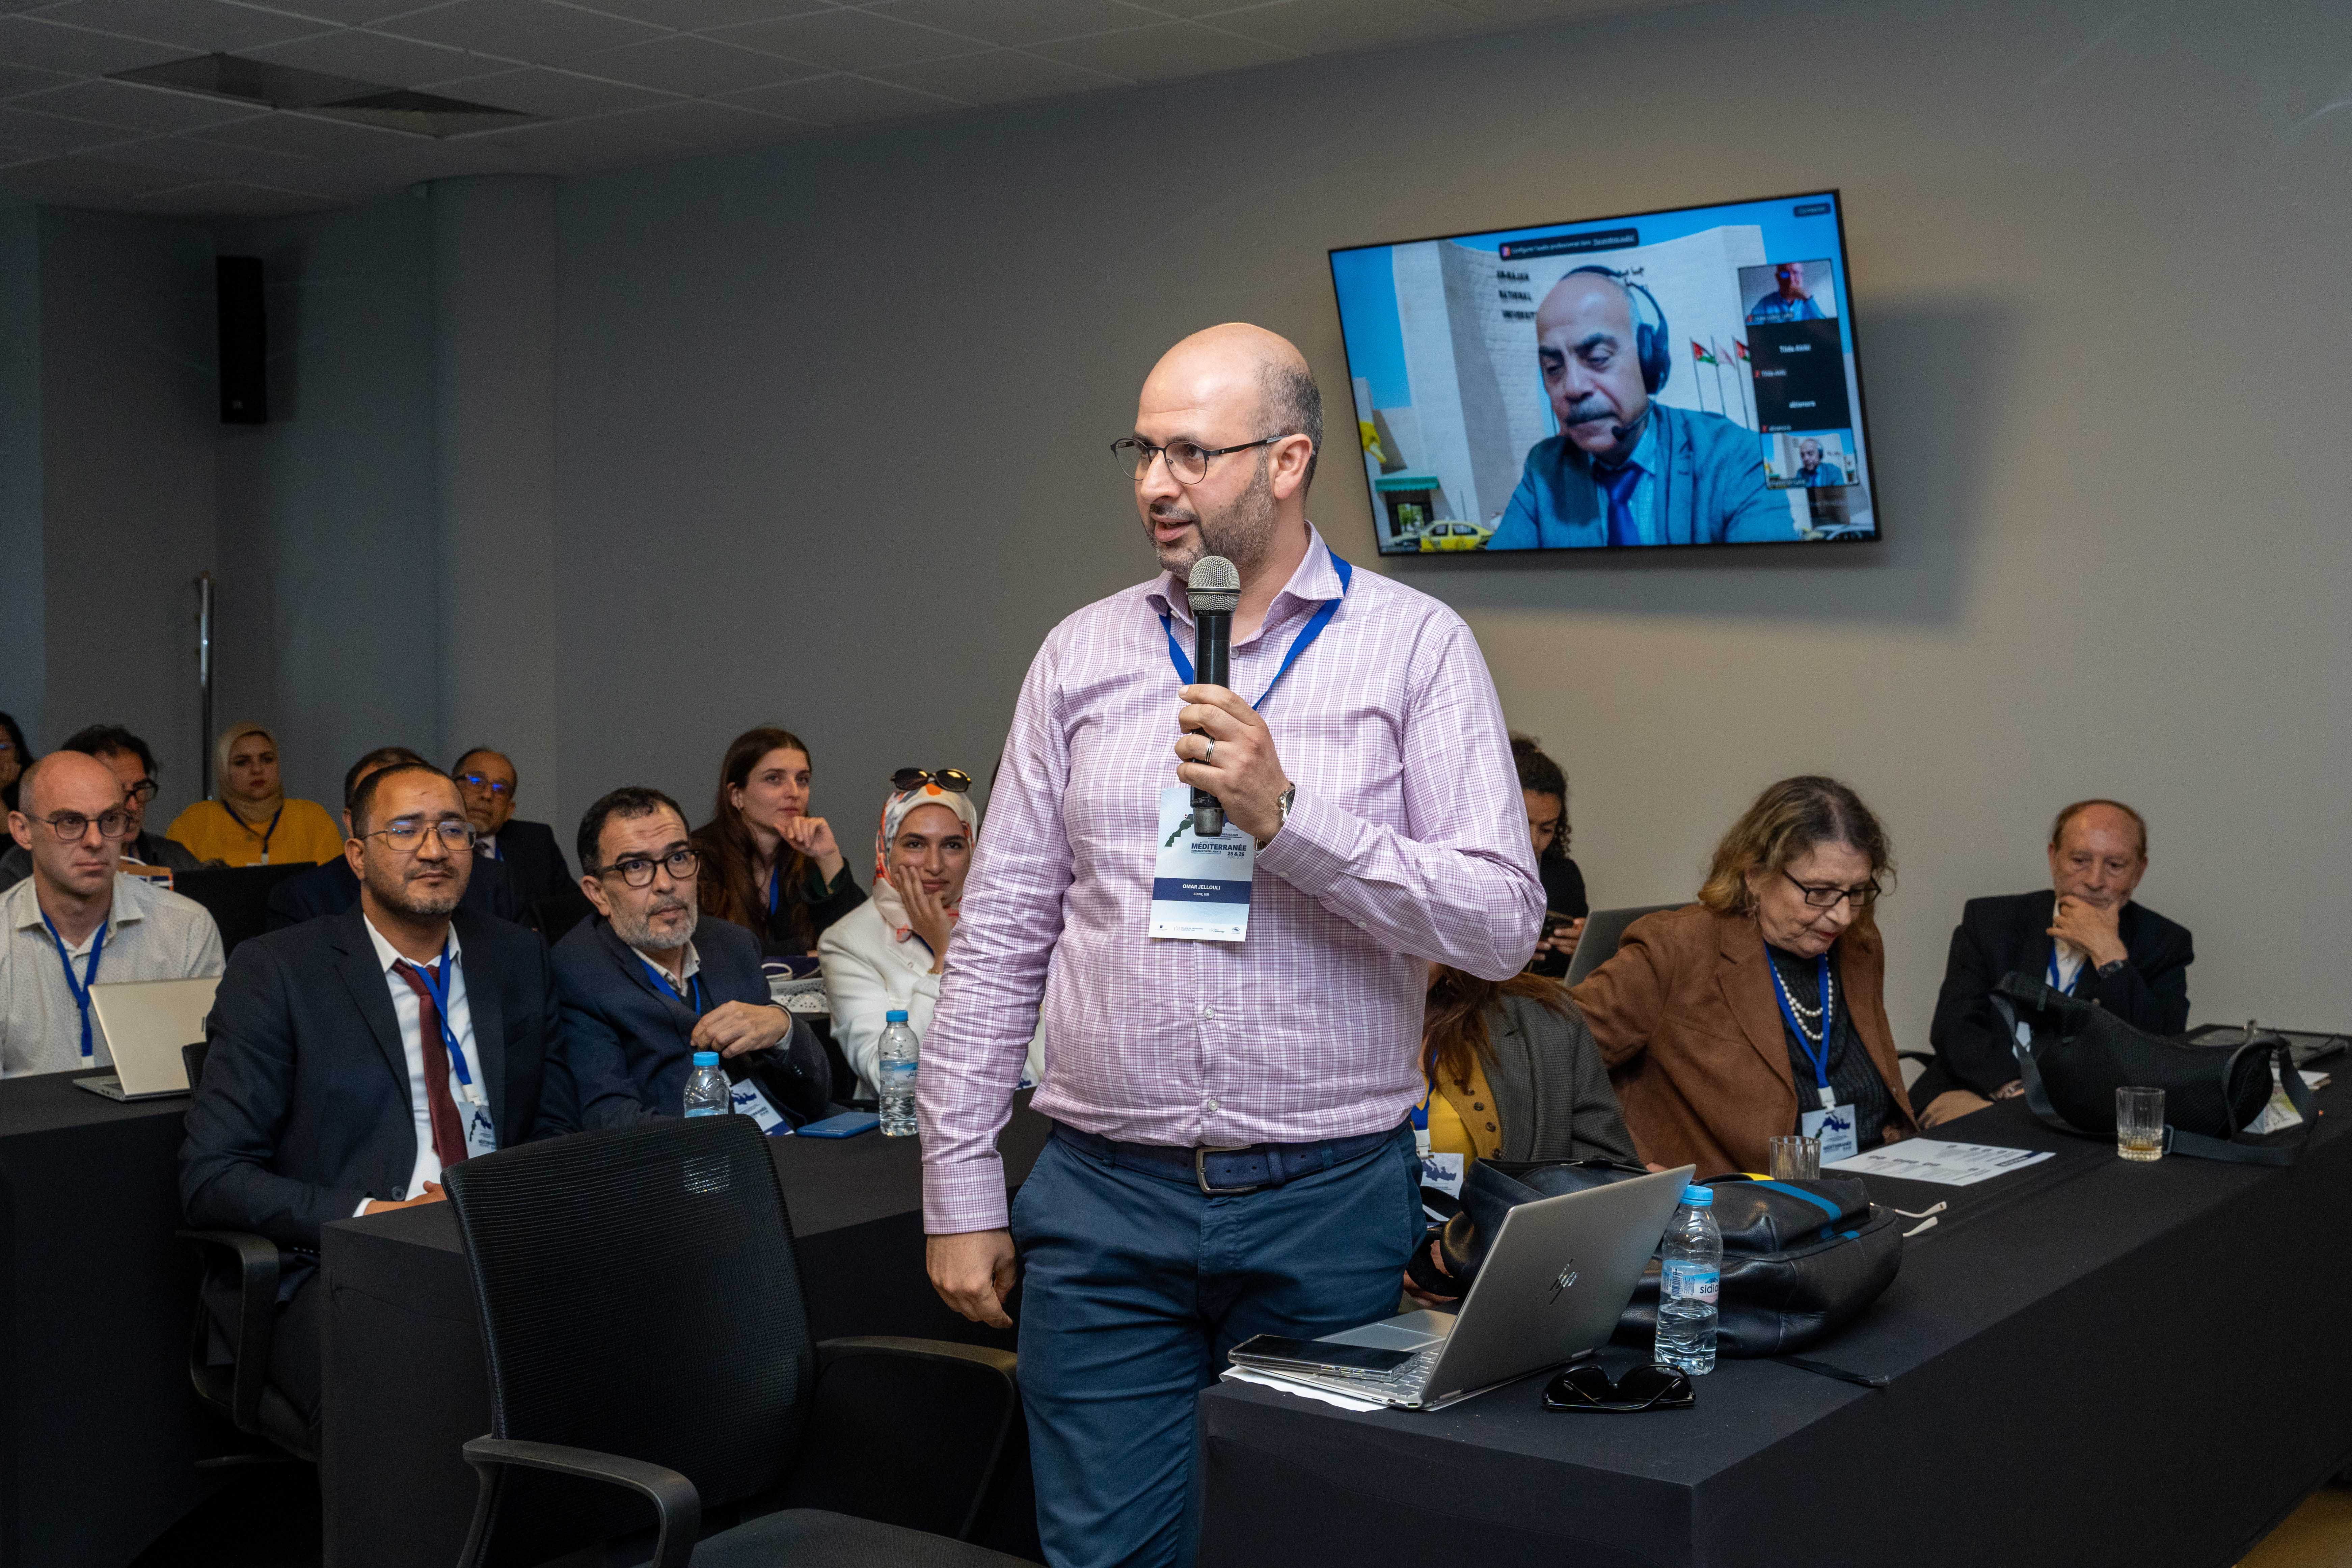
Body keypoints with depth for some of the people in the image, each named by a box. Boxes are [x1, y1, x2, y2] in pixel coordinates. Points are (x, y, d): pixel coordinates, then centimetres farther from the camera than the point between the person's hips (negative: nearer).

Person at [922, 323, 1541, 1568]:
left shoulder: (1414, 646, -1)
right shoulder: (1082, 656, 7)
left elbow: (1502, 922, -8)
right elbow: (999, 944, 8)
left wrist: (1286, 818, -18)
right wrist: (960, 1193, 5)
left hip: (1329, 1198, -2)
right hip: (1103, 1198, 2)